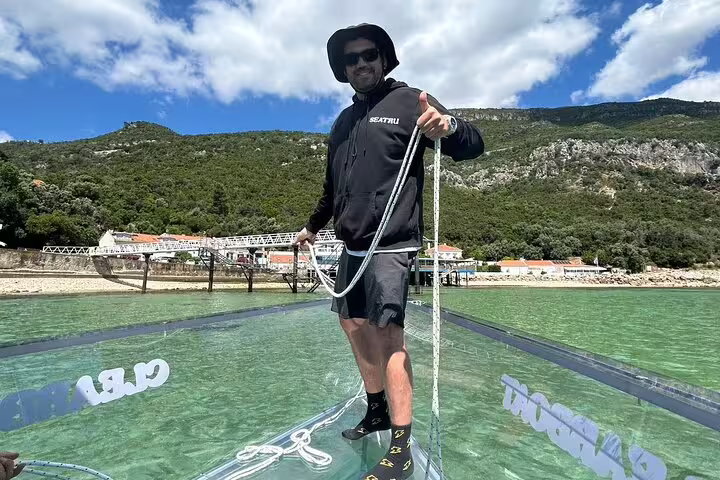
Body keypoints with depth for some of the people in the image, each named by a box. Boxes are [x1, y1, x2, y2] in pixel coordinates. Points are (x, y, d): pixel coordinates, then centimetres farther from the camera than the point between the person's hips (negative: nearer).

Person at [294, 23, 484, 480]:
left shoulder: (409, 101, -2)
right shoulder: (344, 120, 18)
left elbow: (474, 143, -11)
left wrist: (448, 127, -33)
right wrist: (313, 225, 34)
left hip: (392, 244, -7)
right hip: (352, 246, 8)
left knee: (388, 332, -12)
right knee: (355, 326, 12)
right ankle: (378, 410, 30)